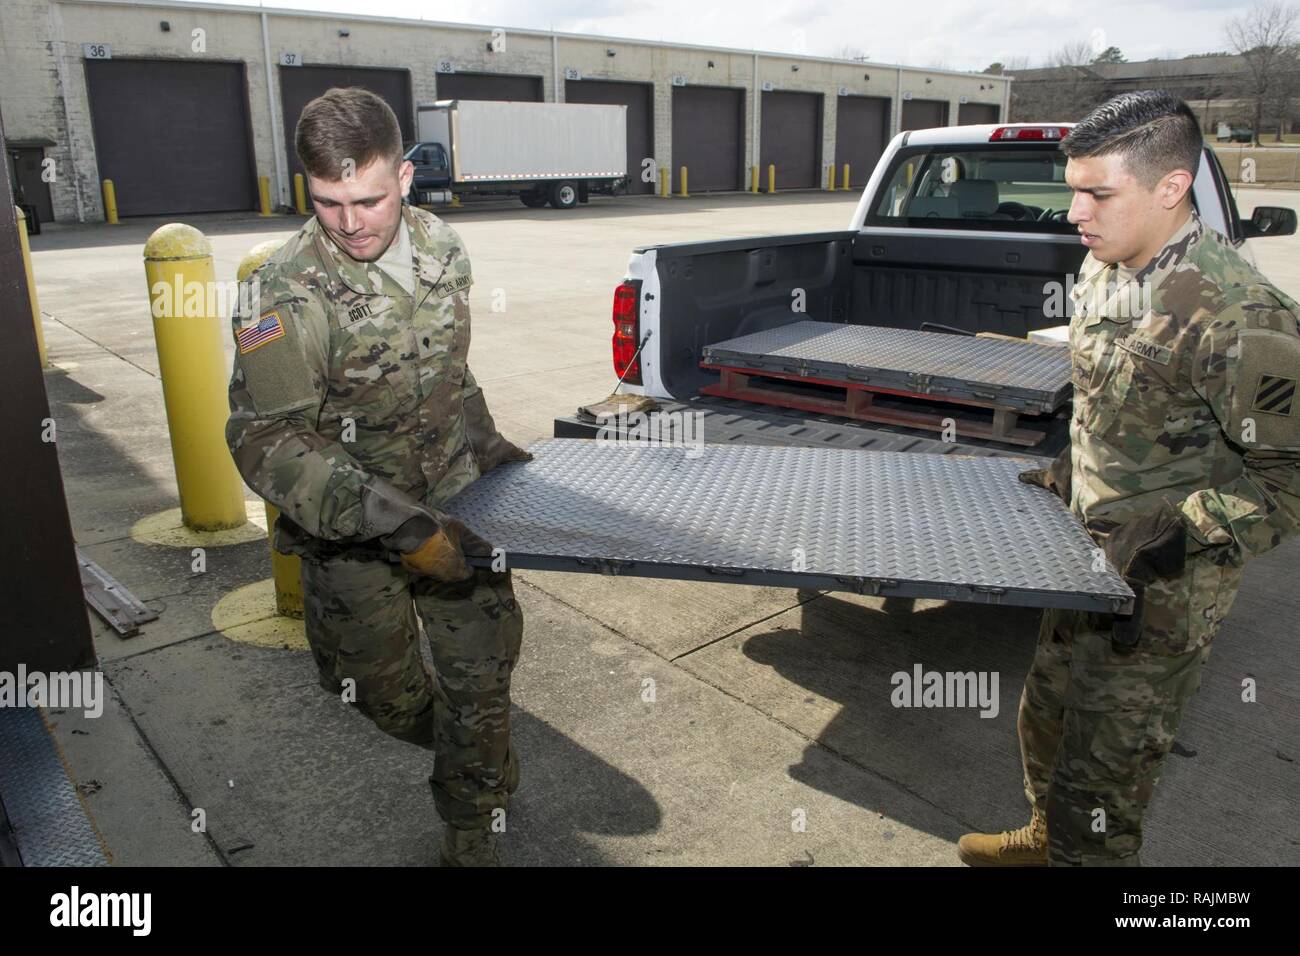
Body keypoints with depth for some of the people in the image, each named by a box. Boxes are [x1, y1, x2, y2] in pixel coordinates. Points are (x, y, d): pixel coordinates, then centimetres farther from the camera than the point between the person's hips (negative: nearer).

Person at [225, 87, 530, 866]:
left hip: (454, 506, 4)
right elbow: (267, 442, -27)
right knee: (379, 684, 14)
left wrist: (487, 443, 12)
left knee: (482, 673, 5)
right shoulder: (288, 293, -22)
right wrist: (399, 528, -35)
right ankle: (469, 760, 49)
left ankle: (473, 836, 29)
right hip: (351, 534, -3)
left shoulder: (442, 247, -4)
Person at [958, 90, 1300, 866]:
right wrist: (1071, 471, 9)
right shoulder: (1103, 270, 2)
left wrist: (1176, 536, -25)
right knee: (1047, 715, 25)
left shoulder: (1236, 315, -24)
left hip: (1164, 594, -8)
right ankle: (1048, 837, 49)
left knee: (1103, 768, 5)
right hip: (1095, 555, 8)